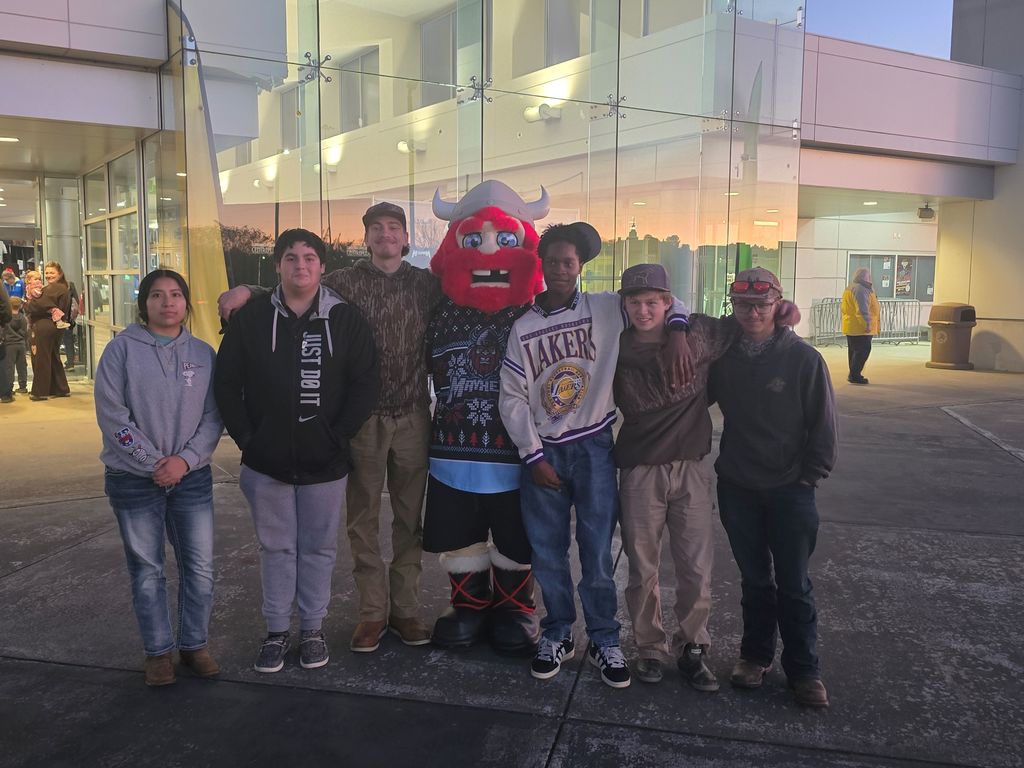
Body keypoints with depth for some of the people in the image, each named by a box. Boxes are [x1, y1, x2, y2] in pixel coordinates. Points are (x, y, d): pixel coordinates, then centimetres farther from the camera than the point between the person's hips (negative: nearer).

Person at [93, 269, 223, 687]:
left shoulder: (203, 353, 4)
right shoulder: (122, 349, -3)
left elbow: (213, 417, 1)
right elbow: (112, 415, -9)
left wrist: (185, 459, -12)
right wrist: (153, 462, -13)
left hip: (192, 477, 2)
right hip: (134, 479, -2)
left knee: (199, 567, 4)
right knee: (146, 570, 7)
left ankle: (194, 644, 22)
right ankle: (158, 651, 21)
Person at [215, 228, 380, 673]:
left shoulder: (345, 319, -1)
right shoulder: (251, 319, 1)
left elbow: (366, 382, -3)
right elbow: (226, 383, 3)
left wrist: (338, 436, -9)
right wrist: (245, 437, -4)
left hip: (325, 464, 0)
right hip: (266, 463, 1)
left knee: (319, 548, 11)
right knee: (276, 548, 12)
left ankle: (312, 628, 26)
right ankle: (276, 630, 25)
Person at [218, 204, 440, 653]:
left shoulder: (427, 283, 6)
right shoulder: (347, 282, 2)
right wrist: (247, 290, -22)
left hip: (413, 417, 1)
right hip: (364, 418, -1)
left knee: (410, 517, 10)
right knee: (363, 518, 7)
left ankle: (405, 607, 23)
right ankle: (372, 612, 20)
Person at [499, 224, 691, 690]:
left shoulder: (607, 308, 0)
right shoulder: (523, 328, 2)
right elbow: (513, 399, 1)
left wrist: (676, 333, -13)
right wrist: (534, 457, -5)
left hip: (594, 447, -1)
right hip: (543, 453, 2)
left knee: (597, 551, 4)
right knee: (547, 553, 9)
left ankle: (604, 641, 20)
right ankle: (558, 635, 27)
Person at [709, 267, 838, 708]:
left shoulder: (803, 359, -10)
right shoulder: (723, 355, 0)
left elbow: (824, 424, -5)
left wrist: (810, 476, -4)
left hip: (790, 490, -2)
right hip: (737, 488, 3)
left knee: (794, 585, 5)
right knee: (754, 579, 15)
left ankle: (803, 668, 20)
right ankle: (756, 654, 30)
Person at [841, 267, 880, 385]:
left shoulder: (850, 288, 17)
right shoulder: (861, 289, -15)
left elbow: (845, 308, 23)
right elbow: (863, 309, -22)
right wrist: (868, 323, -22)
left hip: (850, 326, 11)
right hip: (860, 327, -11)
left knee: (854, 350, 14)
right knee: (863, 350, -8)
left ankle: (853, 375, 18)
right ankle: (854, 375, -9)